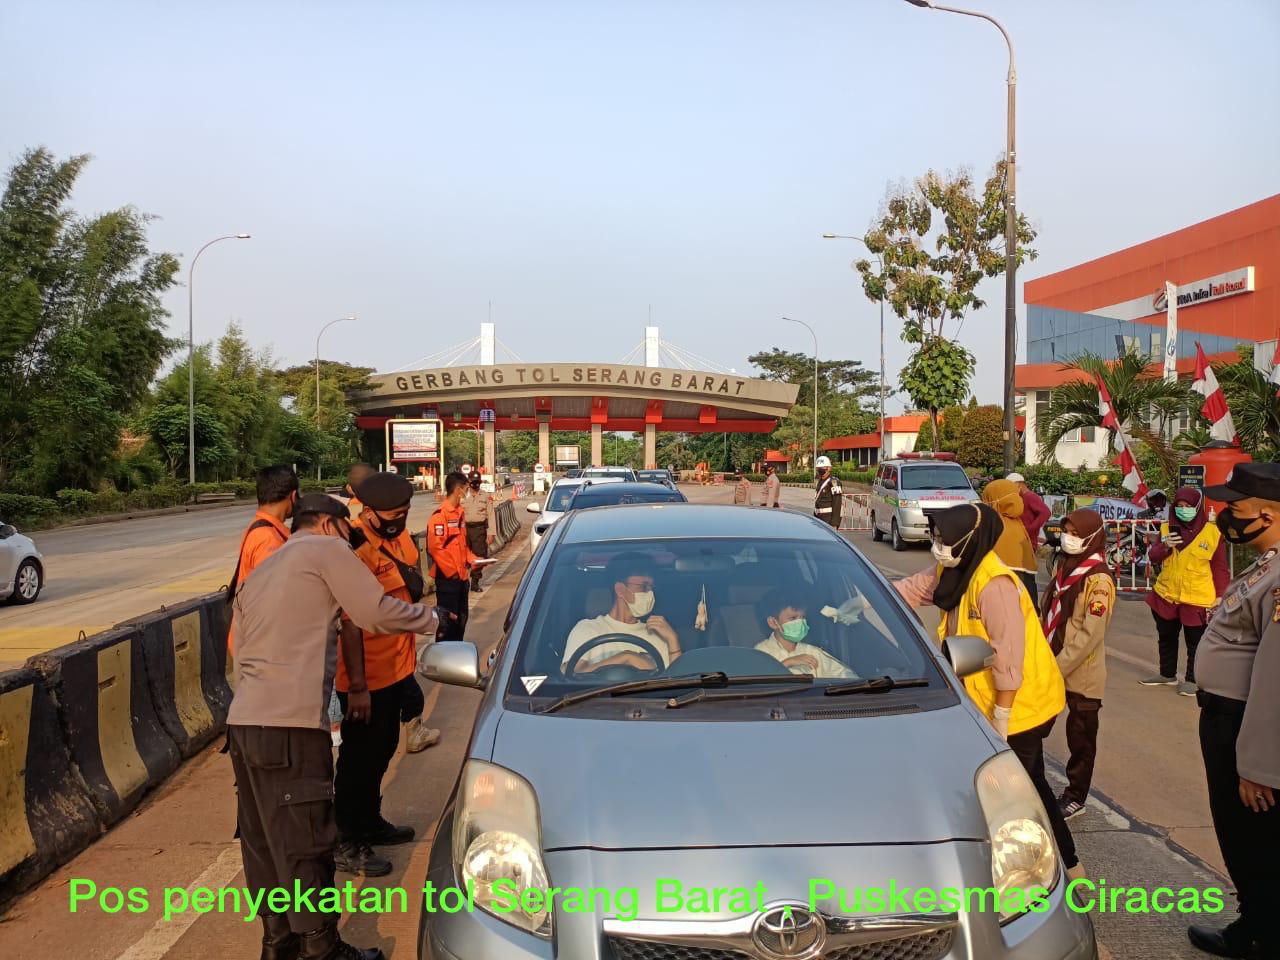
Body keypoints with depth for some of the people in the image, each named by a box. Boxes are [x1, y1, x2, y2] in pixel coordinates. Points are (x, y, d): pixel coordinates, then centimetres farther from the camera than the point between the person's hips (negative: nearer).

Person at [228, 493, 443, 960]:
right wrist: (431, 618, 11)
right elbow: (377, 613, -5)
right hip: (289, 725, -9)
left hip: (243, 720, 9)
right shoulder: (325, 549, 1)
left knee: (264, 840, 15)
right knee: (305, 843, 0)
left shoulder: (259, 572, 25)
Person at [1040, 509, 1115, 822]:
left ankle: (1076, 797, 23)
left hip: (1081, 673, -7)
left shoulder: (1098, 579, -16)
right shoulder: (1064, 566, 8)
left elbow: (1090, 634, -20)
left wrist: (1058, 668, -21)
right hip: (1051, 665, 7)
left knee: (1080, 737, 9)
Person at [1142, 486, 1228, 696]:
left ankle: (1192, 680, 21)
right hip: (1165, 596, 4)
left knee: (1195, 644, 6)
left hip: (1197, 600, -4)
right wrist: (1165, 546, -21)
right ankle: (1167, 674, 34)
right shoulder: (1167, 528, 3)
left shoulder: (1212, 532, -7)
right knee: (1166, 639, 18)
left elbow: (1220, 568, -3)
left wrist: (1219, 597, -5)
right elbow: (1152, 557, 0)